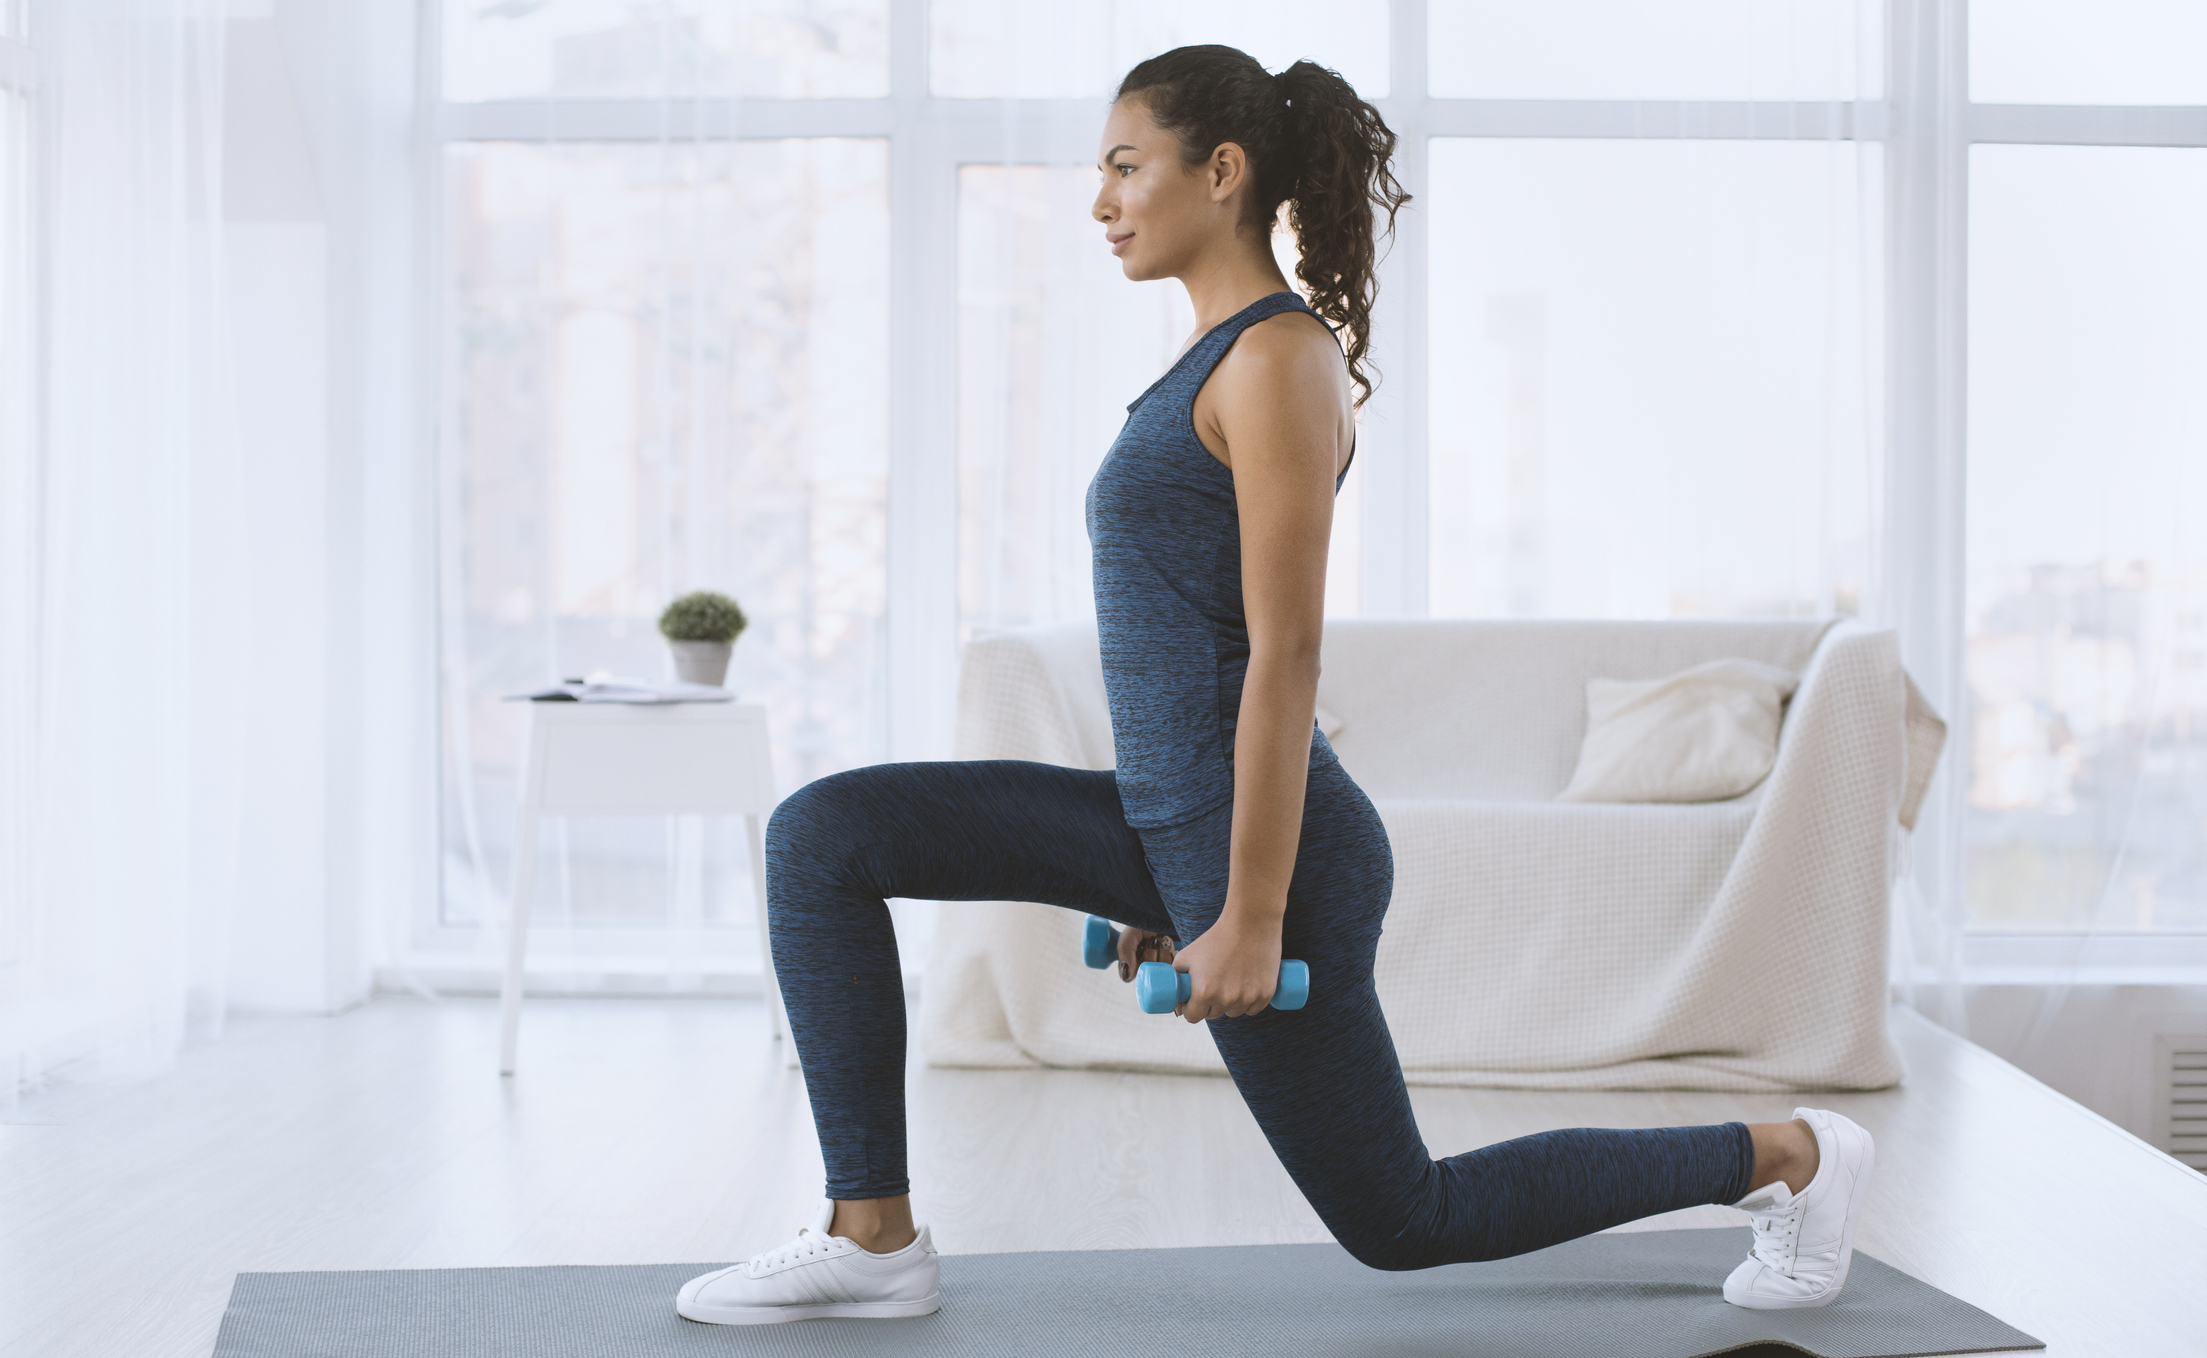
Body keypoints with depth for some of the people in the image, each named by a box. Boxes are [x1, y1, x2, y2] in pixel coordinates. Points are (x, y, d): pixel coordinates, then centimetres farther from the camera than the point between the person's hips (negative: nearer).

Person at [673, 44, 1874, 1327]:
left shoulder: (1280, 358, -18)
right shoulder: (1225, 356, 12)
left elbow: (1285, 657, -21)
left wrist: (1252, 920, -21)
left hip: (1258, 839, -10)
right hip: (1170, 816, 10)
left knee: (1399, 1219, 6)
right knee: (824, 837, 1)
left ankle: (1784, 1154, 21)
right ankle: (873, 1236, 3)